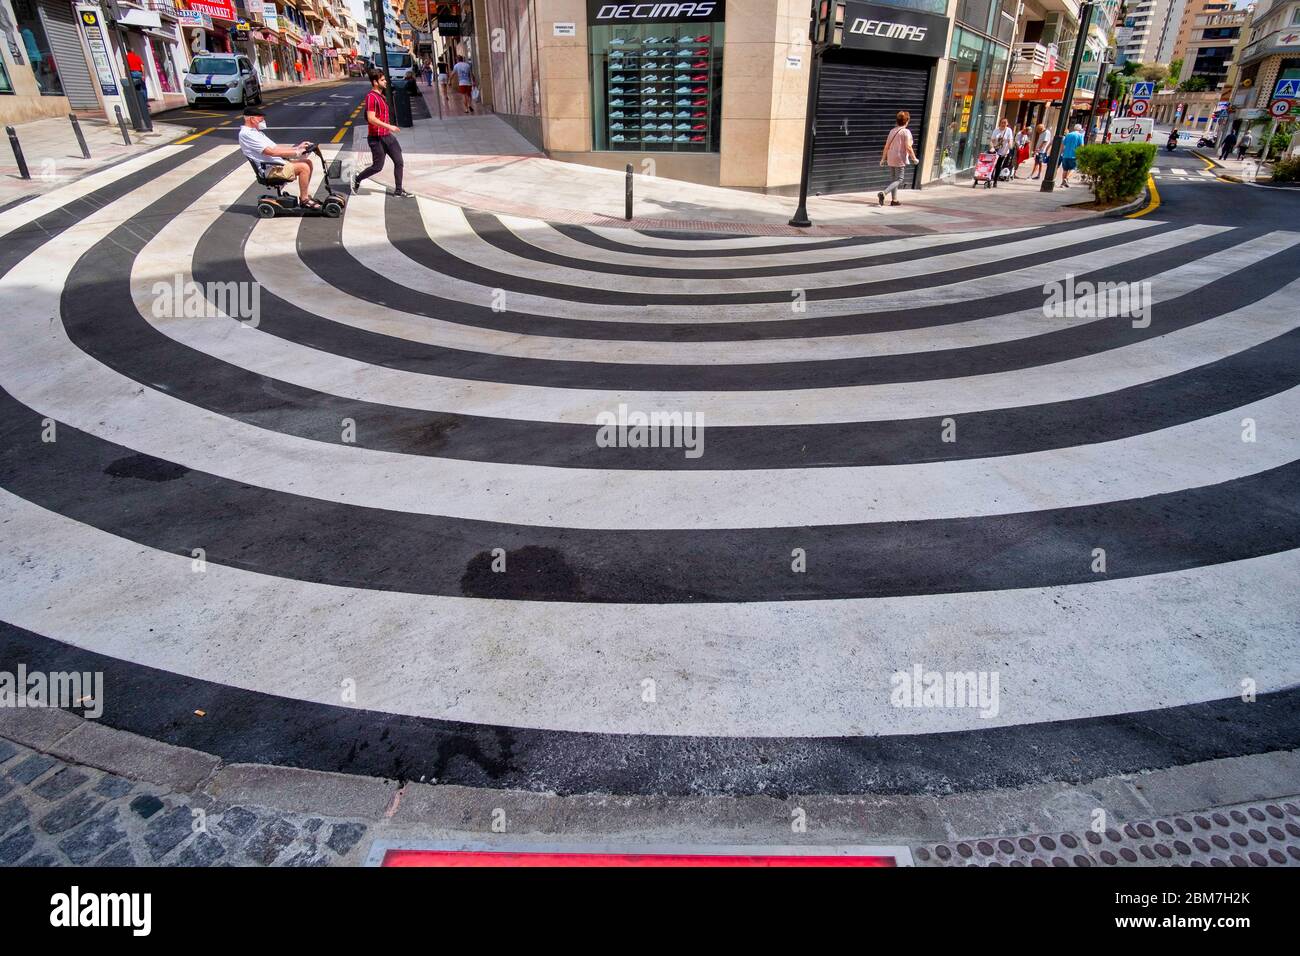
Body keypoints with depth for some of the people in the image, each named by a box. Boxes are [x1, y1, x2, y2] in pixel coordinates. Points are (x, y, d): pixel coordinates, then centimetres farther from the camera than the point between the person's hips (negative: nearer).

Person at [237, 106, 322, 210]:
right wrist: (295, 153, -17)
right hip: (270, 169, -11)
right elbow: (271, 151, -20)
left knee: (307, 162, 9)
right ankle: (304, 200, -16)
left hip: (278, 163, 11)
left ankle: (306, 195, 7)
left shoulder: (255, 132, 22)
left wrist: (297, 147, 10)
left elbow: (275, 148, 20)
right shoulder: (246, 134, -12)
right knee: (303, 167, -23)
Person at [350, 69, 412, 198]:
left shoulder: (381, 95, 13)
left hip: (387, 136, 9)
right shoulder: (371, 97, -17)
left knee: (399, 161, 3)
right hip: (376, 138, -9)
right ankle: (357, 178, 22)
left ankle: (398, 190, 10)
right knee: (377, 166, 0)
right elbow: (371, 118, -24)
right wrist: (389, 126, -26)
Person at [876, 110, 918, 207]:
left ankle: (894, 200, 16)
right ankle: (883, 193, -23)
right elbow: (908, 147, -16)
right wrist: (914, 158, -6)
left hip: (891, 159, 7)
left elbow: (886, 146, 6)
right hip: (900, 159, -7)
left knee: (893, 179, 13)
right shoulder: (906, 132, -11)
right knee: (899, 180, -4)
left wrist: (883, 158, 15)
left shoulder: (892, 131, 6)